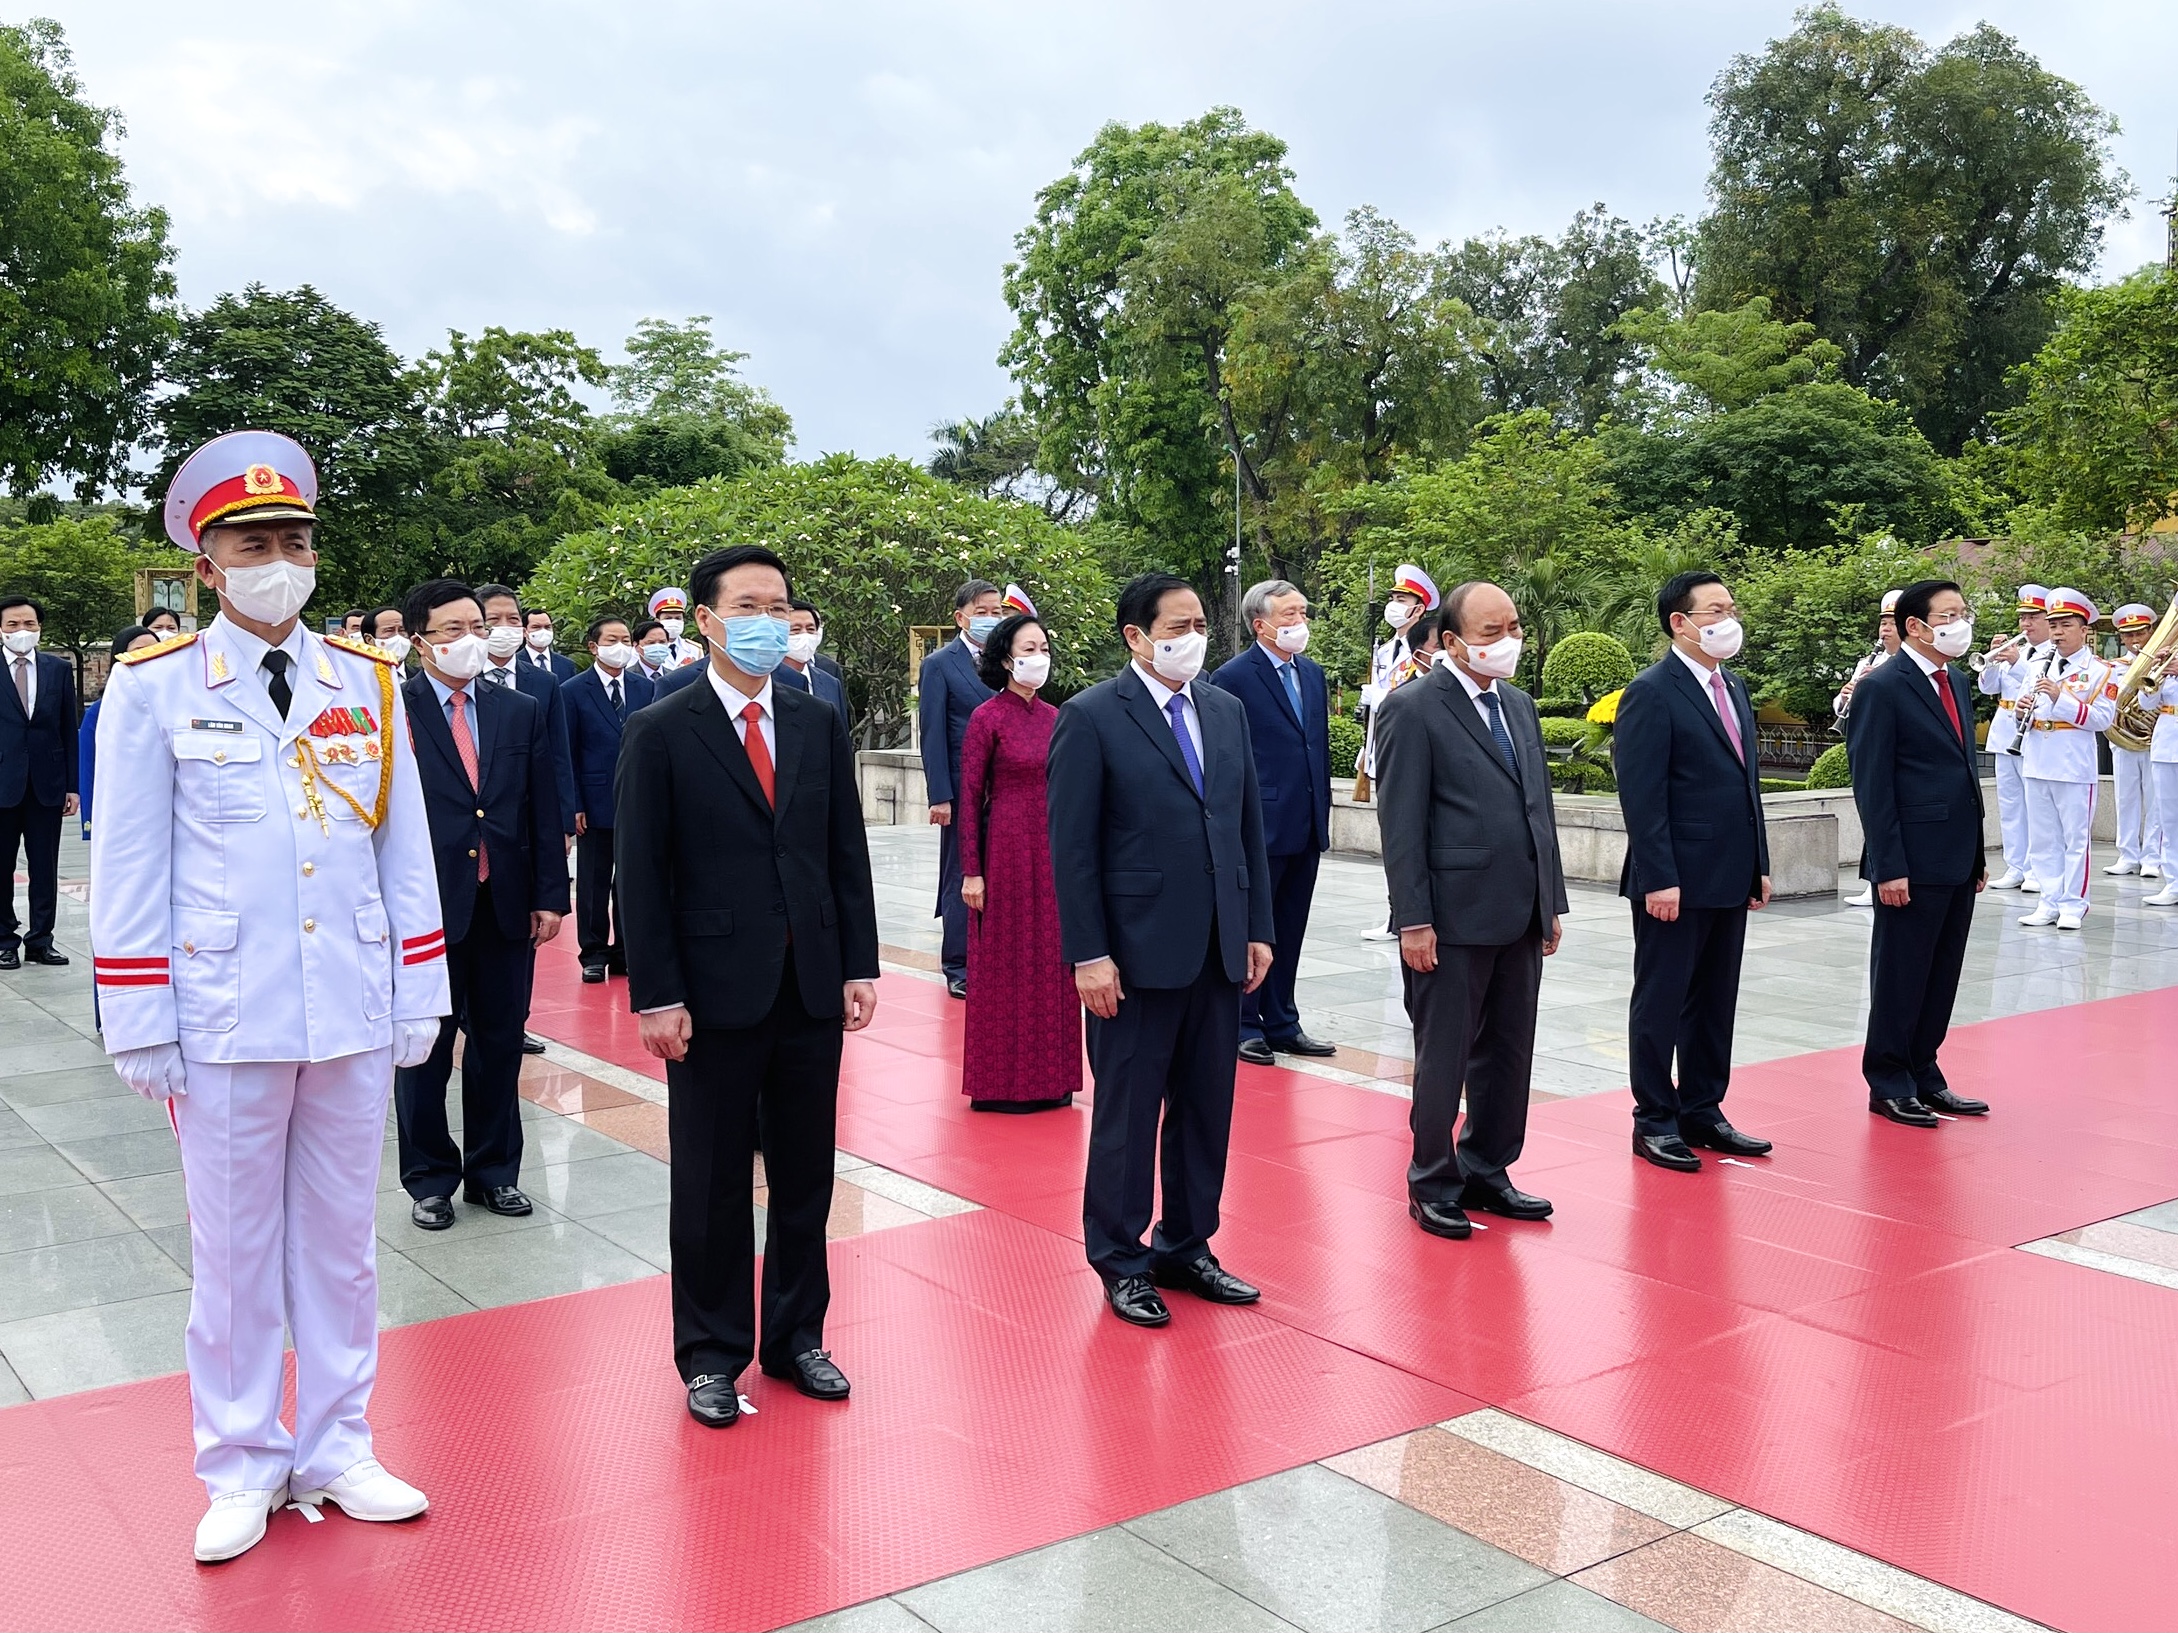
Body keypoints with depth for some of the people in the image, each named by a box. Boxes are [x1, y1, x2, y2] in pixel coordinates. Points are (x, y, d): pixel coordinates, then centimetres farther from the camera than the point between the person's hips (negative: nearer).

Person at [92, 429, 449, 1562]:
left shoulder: (368, 683, 5)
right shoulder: (153, 687, -2)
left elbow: (405, 851, 7)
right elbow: (127, 870, -2)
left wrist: (419, 998, 5)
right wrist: (140, 1031, -5)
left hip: (354, 1014, 2)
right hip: (224, 1017, -2)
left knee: (340, 1240, 13)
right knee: (234, 1248, 9)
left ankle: (334, 1451, 28)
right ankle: (242, 1470, 26)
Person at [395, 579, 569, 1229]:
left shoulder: (522, 712, 8)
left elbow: (544, 811, 8)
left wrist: (550, 896, 3)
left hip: (506, 906, 4)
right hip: (426, 905, -3)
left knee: (500, 1042, 12)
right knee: (425, 1047, 8)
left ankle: (494, 1171, 27)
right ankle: (429, 1179, 23)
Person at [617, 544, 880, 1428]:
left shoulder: (821, 723, 7)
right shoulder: (660, 732, -5)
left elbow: (847, 853, 8)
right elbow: (641, 875, -6)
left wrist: (860, 965, 3)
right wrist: (656, 997, -11)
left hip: (812, 989, 4)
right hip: (716, 991, -3)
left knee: (805, 1175, 13)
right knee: (712, 1185, 8)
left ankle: (795, 1336, 28)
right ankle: (711, 1355, 23)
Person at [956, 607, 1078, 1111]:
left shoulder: (1054, 717, 9)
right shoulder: (988, 717, -7)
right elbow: (969, 798, -8)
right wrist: (971, 871, -12)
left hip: (1055, 850, 6)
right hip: (1007, 848, -6)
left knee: (1052, 958, 9)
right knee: (1005, 961, 2)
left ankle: (1051, 1074, 20)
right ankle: (1002, 1080, 12)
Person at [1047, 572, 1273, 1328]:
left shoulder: (1227, 711, 10)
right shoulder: (1091, 717, -8)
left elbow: (1250, 826, 13)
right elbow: (1071, 846, -10)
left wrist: (1258, 928, 8)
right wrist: (1088, 955, -14)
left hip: (1220, 950, 6)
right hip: (1138, 953, -5)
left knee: (1206, 1110, 13)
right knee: (1127, 1114, 6)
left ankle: (1187, 1247, 28)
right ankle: (1121, 1262, 21)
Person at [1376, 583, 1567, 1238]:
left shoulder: (1519, 705, 15)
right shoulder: (1413, 709, -9)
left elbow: (1539, 807, 18)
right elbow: (1401, 822, -12)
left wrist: (1552, 901, 14)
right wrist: (1413, 920, -15)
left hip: (1520, 917, 7)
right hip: (1454, 918, -7)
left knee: (1509, 1054, 14)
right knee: (1444, 1059, 4)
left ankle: (1488, 1171, 28)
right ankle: (1433, 1185, 18)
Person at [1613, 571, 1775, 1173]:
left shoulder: (1734, 688, 14)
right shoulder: (1652, 692, -11)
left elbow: (1747, 781, 19)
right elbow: (1641, 795, -16)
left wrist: (1759, 865, 14)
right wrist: (1659, 879, -20)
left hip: (1729, 879, 8)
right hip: (1676, 882, -8)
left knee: (1715, 1003, 14)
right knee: (1661, 1003, 3)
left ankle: (1703, 1113, 25)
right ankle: (1654, 1122, 12)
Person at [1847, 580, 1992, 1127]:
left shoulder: (1957, 684, 15)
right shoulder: (1883, 688, -10)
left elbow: (1965, 770, 19)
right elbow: (1872, 784, -13)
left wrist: (1978, 853, 15)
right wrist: (1888, 866, -17)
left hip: (1958, 863, 8)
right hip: (1912, 865, -8)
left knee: (1941, 978, 13)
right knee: (1900, 978, 3)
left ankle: (1924, 1076, 24)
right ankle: (1889, 1085, 14)